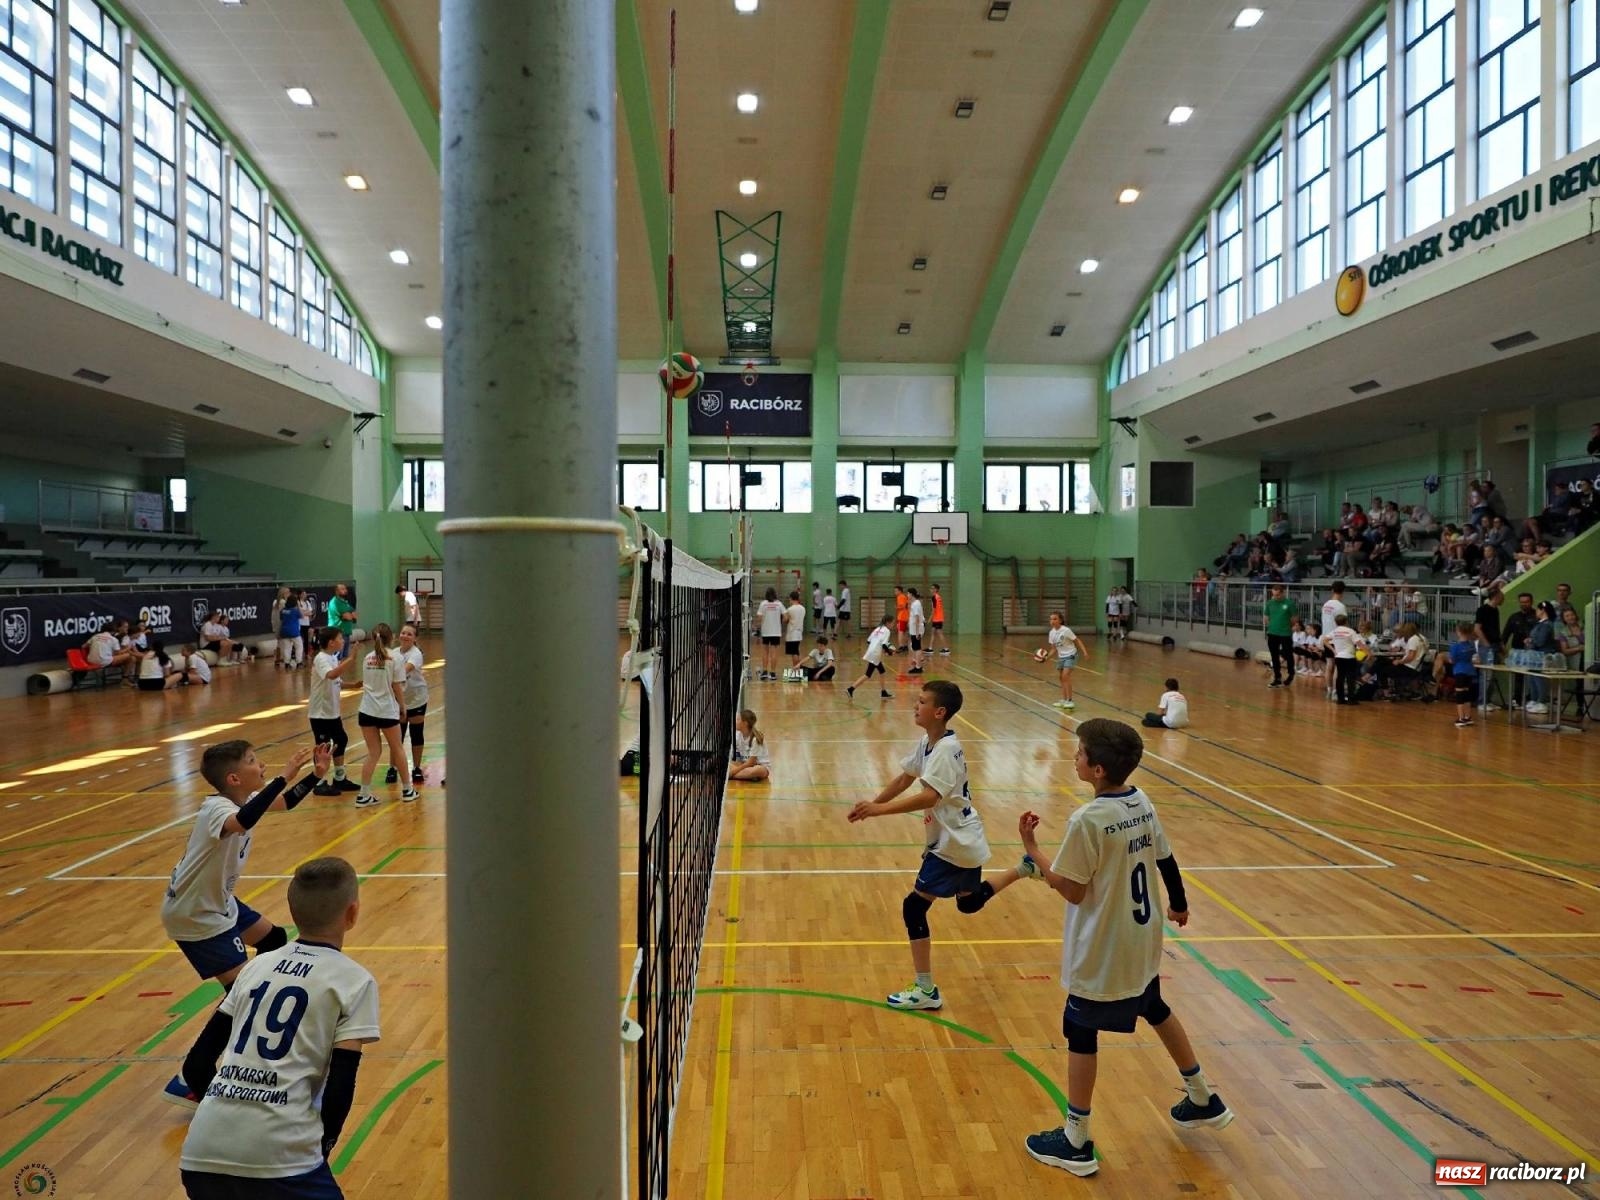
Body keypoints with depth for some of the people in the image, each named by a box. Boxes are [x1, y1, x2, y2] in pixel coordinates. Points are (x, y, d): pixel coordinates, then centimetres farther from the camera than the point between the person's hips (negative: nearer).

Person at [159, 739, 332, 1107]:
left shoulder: (244, 798, -4)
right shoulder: (217, 809, -31)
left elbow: (285, 803, 12)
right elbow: (242, 822, -55)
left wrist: (316, 774, -3)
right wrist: (284, 776, -56)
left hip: (219, 902, 10)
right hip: (194, 915, -10)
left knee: (273, 939, 24)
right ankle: (189, 1083, -3)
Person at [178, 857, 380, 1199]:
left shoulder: (258, 964, 16)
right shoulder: (354, 980, 0)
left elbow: (196, 1064, 18)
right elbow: (339, 1089, -4)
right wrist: (321, 1149, 11)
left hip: (201, 1150, 6)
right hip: (277, 1155, -6)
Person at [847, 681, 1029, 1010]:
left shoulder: (945, 749, -25)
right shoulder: (926, 742, 3)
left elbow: (929, 797, -37)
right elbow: (904, 779, 11)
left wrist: (880, 810, -40)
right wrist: (872, 804, -1)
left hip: (955, 845, -10)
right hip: (963, 841, 10)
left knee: (914, 906, -7)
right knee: (969, 903, 28)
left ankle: (926, 991, 3)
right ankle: (1023, 870, 34)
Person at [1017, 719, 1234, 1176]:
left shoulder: (1087, 820, -26)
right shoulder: (1143, 803, -4)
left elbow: (1072, 891, -21)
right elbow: (1166, 860, 8)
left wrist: (1031, 849, -13)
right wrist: (1178, 904, 25)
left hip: (1102, 953, -8)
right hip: (1141, 943, 8)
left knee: (1081, 1033, 8)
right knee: (1155, 1010, 29)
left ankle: (1076, 1142, 20)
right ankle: (1204, 1100, 46)